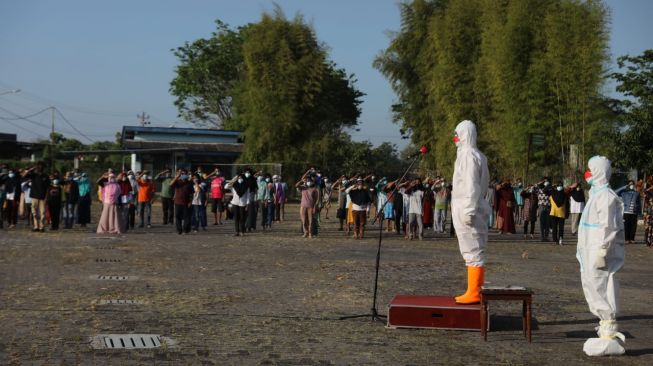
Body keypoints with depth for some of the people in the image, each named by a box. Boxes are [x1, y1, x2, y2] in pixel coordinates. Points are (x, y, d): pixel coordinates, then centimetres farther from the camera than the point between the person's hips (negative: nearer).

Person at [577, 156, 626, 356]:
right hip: (591, 256, 10)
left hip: (600, 257, -10)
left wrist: (601, 253, -23)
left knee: (602, 294, -6)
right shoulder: (596, 194, 16)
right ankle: (607, 333, 23)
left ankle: (610, 338, -1)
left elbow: (609, 228, -20)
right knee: (595, 293, 14)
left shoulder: (606, 196, -15)